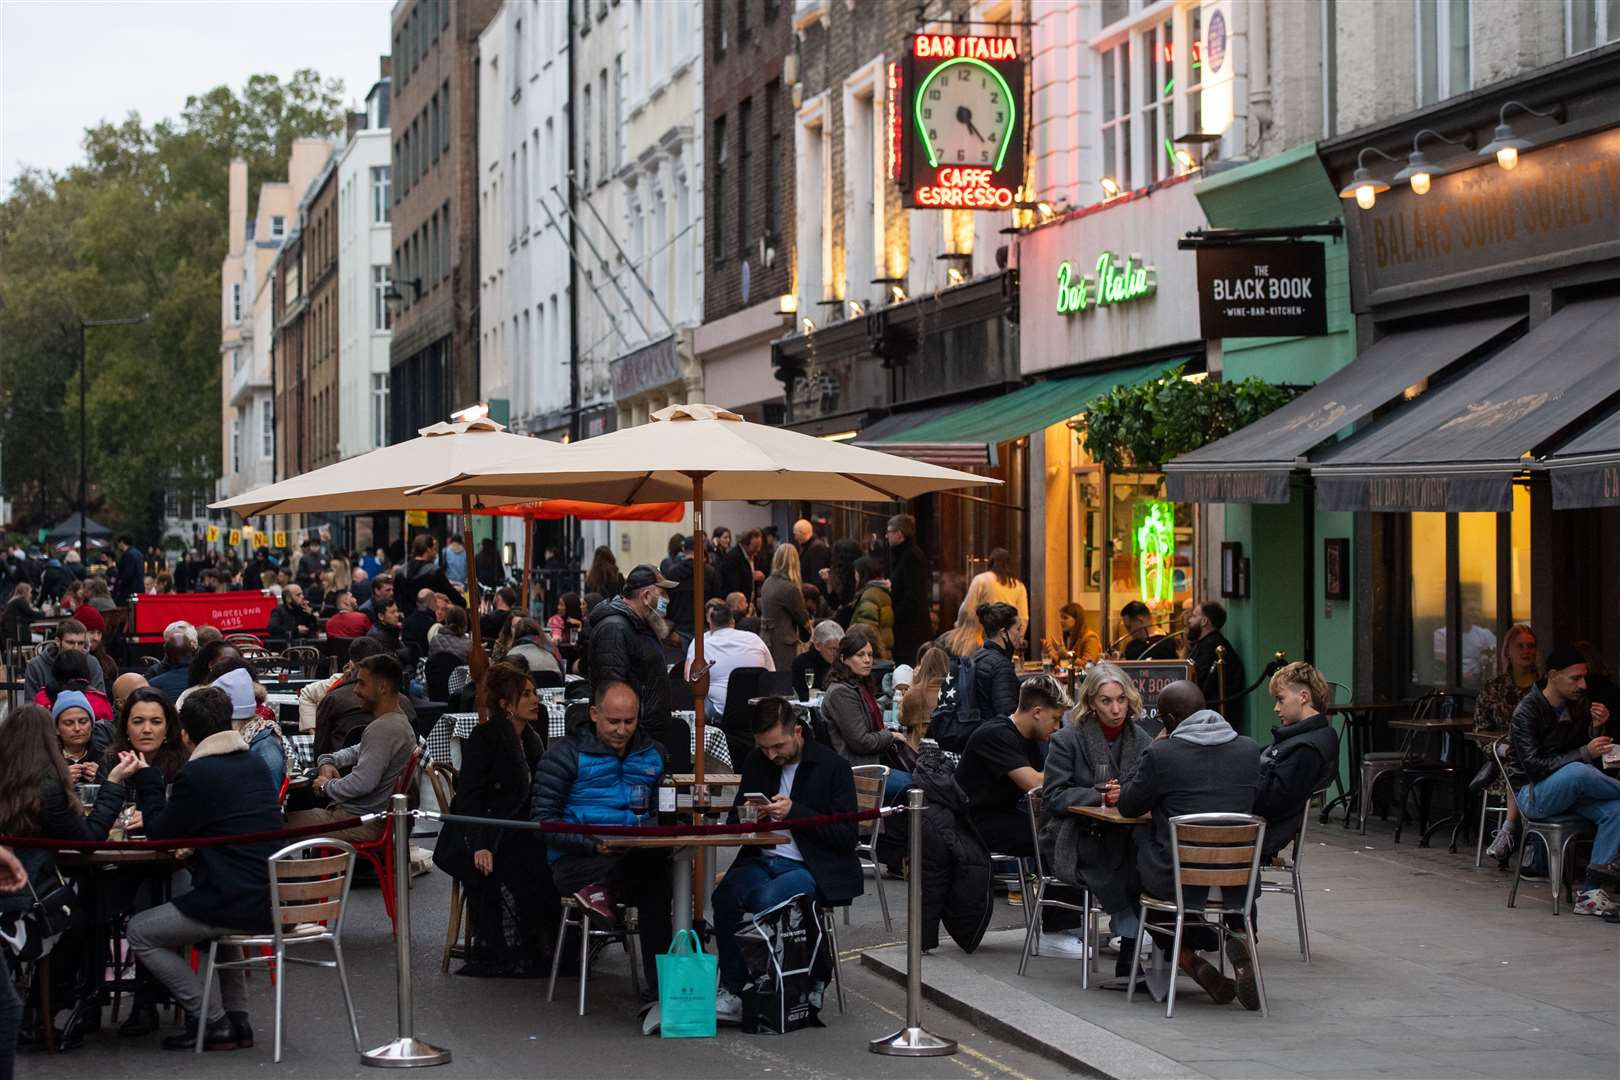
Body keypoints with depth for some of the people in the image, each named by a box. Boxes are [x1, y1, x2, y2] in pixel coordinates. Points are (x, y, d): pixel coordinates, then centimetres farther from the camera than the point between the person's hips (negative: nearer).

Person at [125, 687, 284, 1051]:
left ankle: (213, 1022, 4)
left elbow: (161, 835, -2)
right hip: (275, 899, 8)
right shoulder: (253, 765, 13)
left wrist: (147, 780, 9)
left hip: (239, 904, -8)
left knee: (139, 932, 9)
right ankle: (237, 1017, 28)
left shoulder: (196, 774, -13)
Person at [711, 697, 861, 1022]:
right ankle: (731, 989, -23)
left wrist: (794, 812, -18)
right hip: (762, 861, 5)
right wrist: (745, 818, -5)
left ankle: (736, 994, -19)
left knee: (766, 899, -34)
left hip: (812, 869, -5)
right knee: (725, 896, -28)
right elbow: (736, 820, 21)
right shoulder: (755, 762, 12)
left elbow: (848, 837, -8)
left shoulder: (833, 767, -4)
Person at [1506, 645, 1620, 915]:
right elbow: (1533, 766, -23)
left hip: (1567, 792, 6)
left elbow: (1596, 760, 10)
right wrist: (1584, 754, -30)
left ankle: (1591, 890, -26)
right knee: (1577, 771, -36)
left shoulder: (1578, 707, 8)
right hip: (1533, 795, -6)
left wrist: (1597, 729, -10)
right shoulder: (1527, 712, -12)